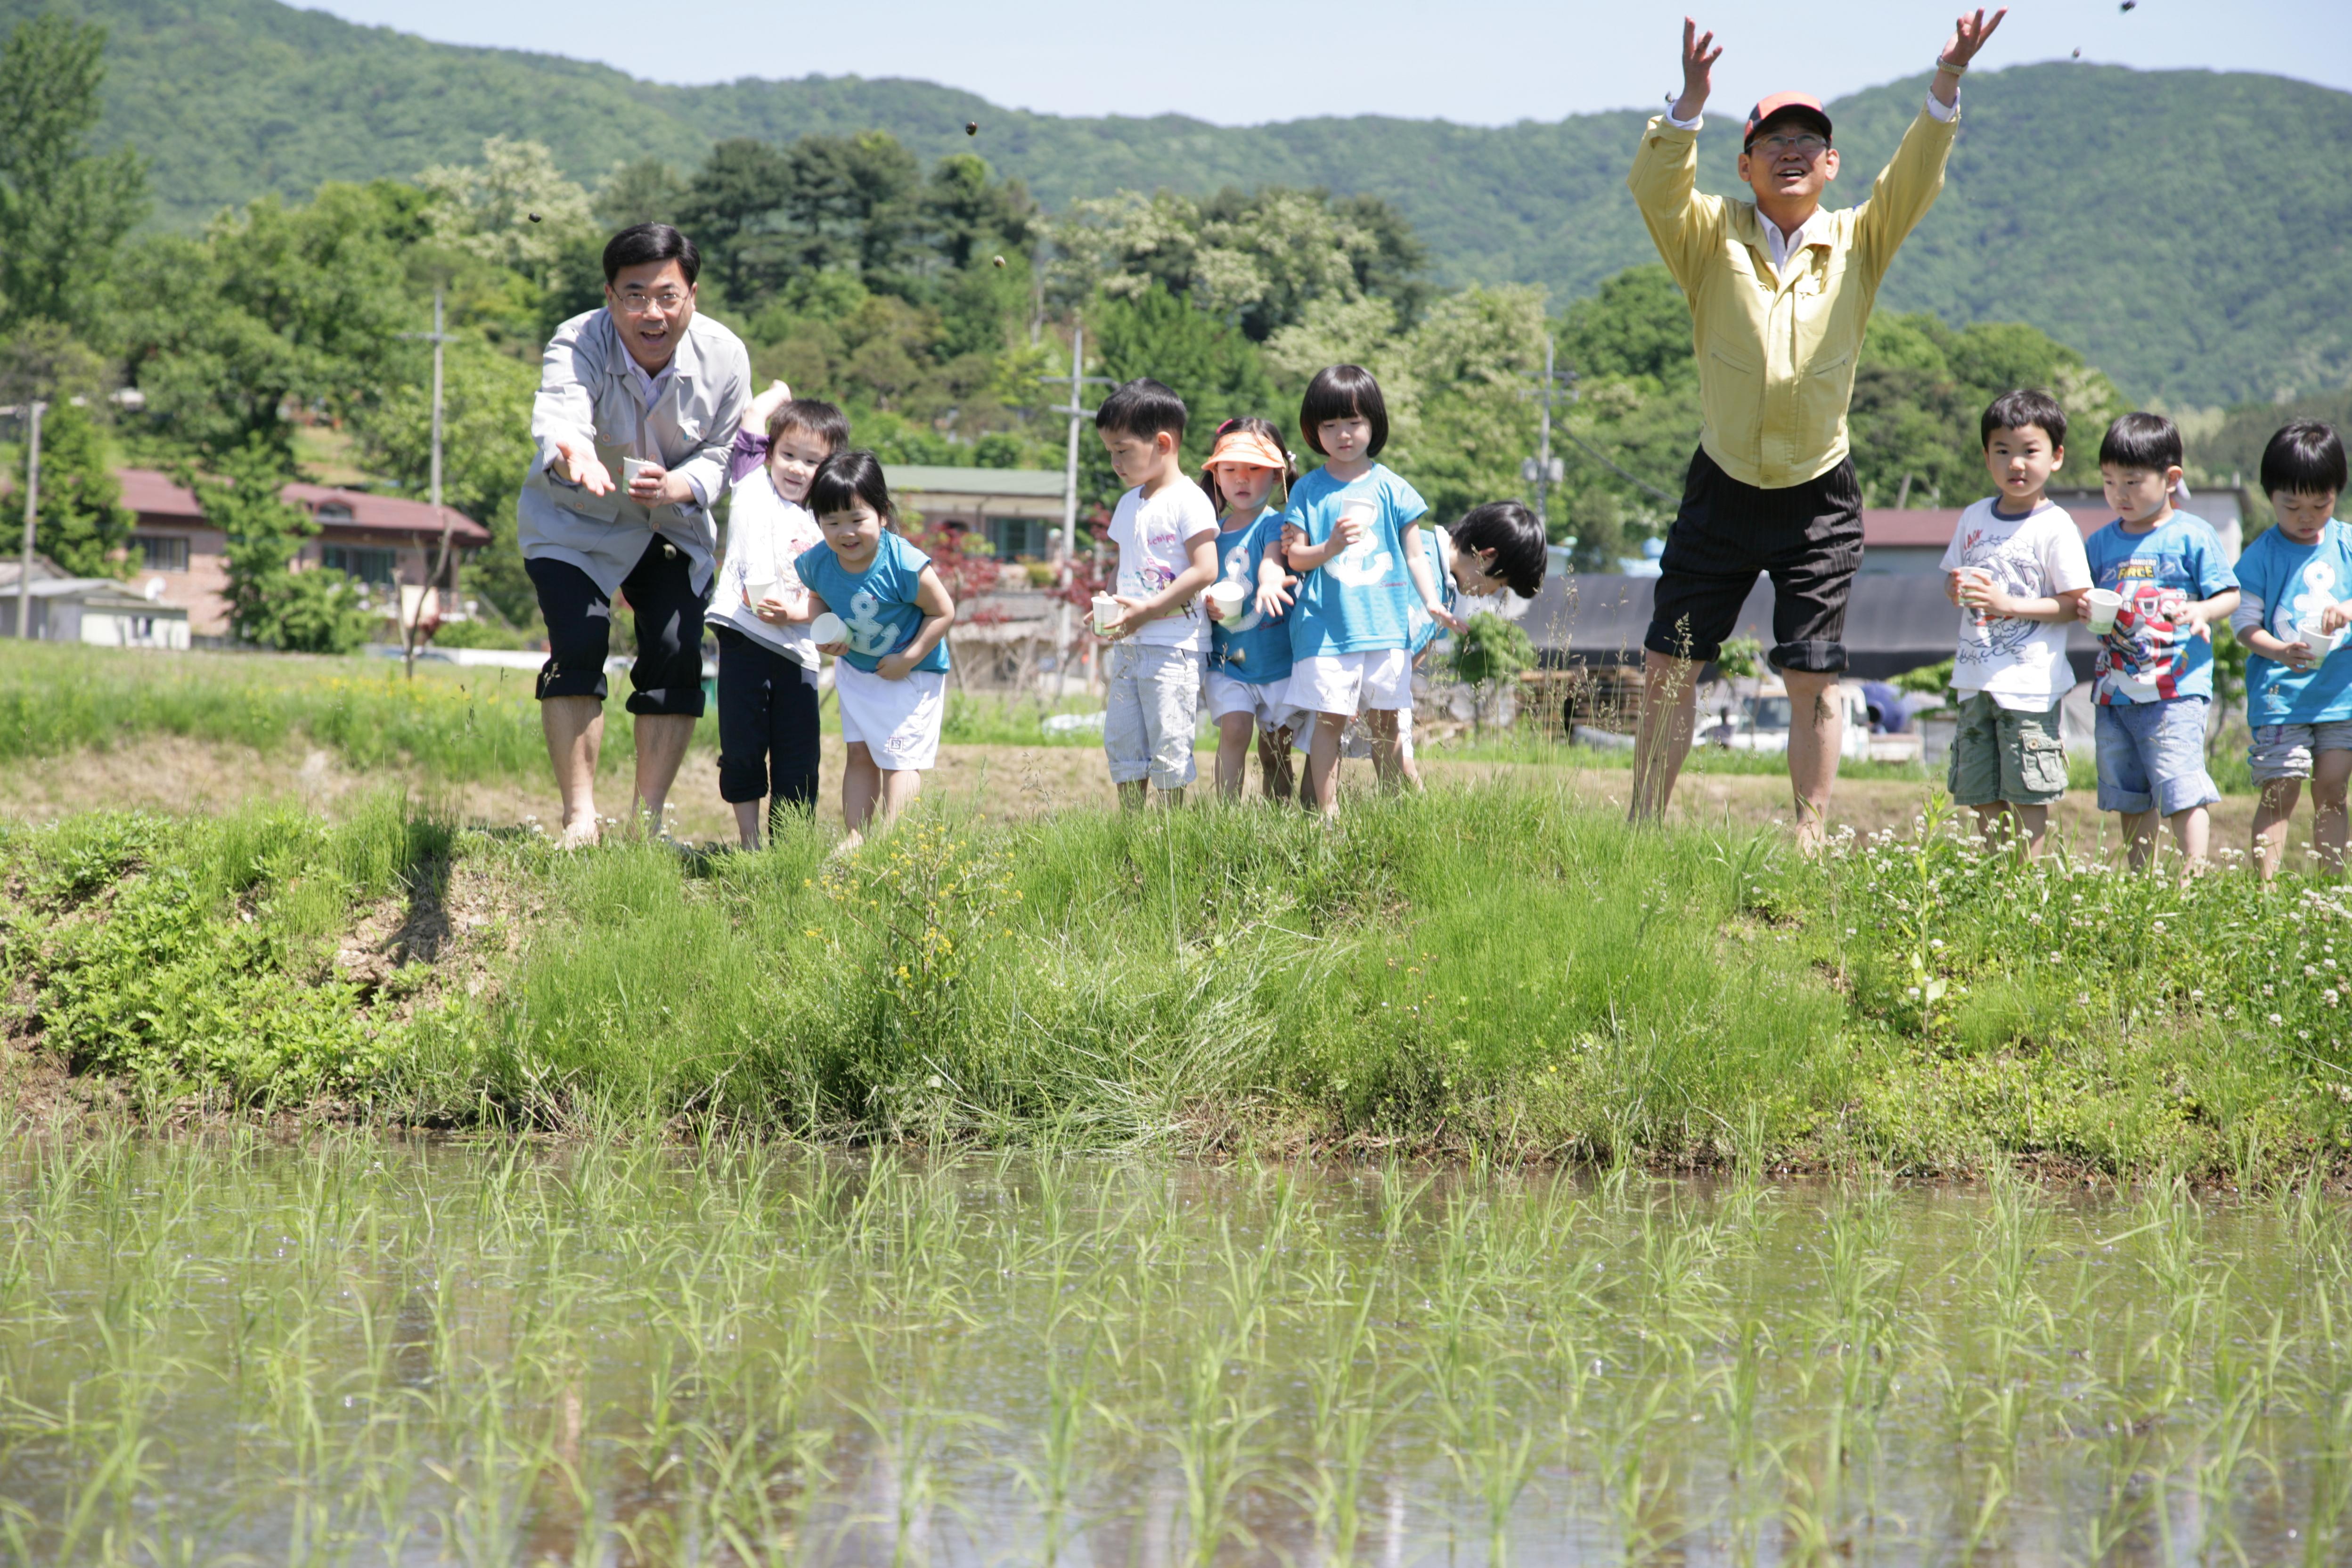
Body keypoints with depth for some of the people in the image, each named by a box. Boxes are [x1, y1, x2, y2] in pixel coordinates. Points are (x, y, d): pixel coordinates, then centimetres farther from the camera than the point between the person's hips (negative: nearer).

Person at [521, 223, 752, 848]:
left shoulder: (725, 357, -20)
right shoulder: (577, 345, -30)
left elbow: (718, 455, -10)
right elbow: (559, 414, -50)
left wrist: (677, 486, -33)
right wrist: (574, 454, -75)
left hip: (674, 529, 3)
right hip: (574, 523, -3)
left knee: (676, 657, -8)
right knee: (578, 648, -19)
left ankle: (647, 819, 1)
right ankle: (580, 816, -14)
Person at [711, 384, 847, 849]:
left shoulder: (825, 530, 13)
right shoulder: (754, 488, 8)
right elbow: (751, 425, 0)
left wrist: (794, 613, -13)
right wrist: (779, 395, 18)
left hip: (797, 649, 3)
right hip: (745, 639, -3)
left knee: (798, 754, 3)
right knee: (742, 747, -2)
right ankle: (749, 840, 7)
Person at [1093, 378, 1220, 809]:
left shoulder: (1189, 502, -10)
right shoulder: (1129, 504, 15)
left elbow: (1205, 571, -17)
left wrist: (1146, 611, -19)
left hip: (1174, 644, -8)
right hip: (1129, 645, 8)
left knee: (1169, 743, -7)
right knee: (1121, 741, 8)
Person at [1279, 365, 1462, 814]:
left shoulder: (1390, 488, 7)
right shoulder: (1309, 491, 6)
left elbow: (1415, 553, 8)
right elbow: (1294, 557, 3)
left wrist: (1432, 601, -4)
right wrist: (1328, 548, -17)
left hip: (1385, 623, 1)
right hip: (1326, 626, -1)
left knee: (1385, 721, 6)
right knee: (1329, 718, -5)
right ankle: (1327, 814, -2)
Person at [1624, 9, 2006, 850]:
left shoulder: (1858, 243, 1)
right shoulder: (1712, 236, -3)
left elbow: (1913, 182, -13)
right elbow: (1656, 188, -21)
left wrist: (1946, 85, -29)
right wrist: (1693, 99, -38)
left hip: (1819, 497, 0)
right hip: (1723, 488, 0)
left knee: (1813, 678, 0)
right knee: (1669, 665, 3)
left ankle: (1810, 840, 7)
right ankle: (1642, 829, 13)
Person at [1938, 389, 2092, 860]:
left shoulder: (2056, 528, -7)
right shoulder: (1974, 519, 11)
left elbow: (2074, 604, -10)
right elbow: (1951, 581, 21)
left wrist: (2008, 605, -19)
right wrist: (1955, 588, -3)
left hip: (2031, 684, -6)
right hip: (1976, 680, 6)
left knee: (2027, 795, -4)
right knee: (1982, 795, 8)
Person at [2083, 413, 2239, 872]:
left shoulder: (2192, 536, -2)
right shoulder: (2101, 543, 12)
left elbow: (2229, 596, -1)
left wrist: (2201, 612, -21)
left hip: (2177, 688, -5)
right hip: (2115, 691, 5)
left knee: (2180, 789, -12)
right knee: (2130, 797, 10)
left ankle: (2195, 875, -9)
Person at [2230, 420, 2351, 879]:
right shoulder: (2261, 556, -1)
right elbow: (2245, 622, -3)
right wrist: (2280, 651, -21)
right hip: (2280, 693, -2)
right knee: (2280, 791, -6)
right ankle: (2266, 885, -5)